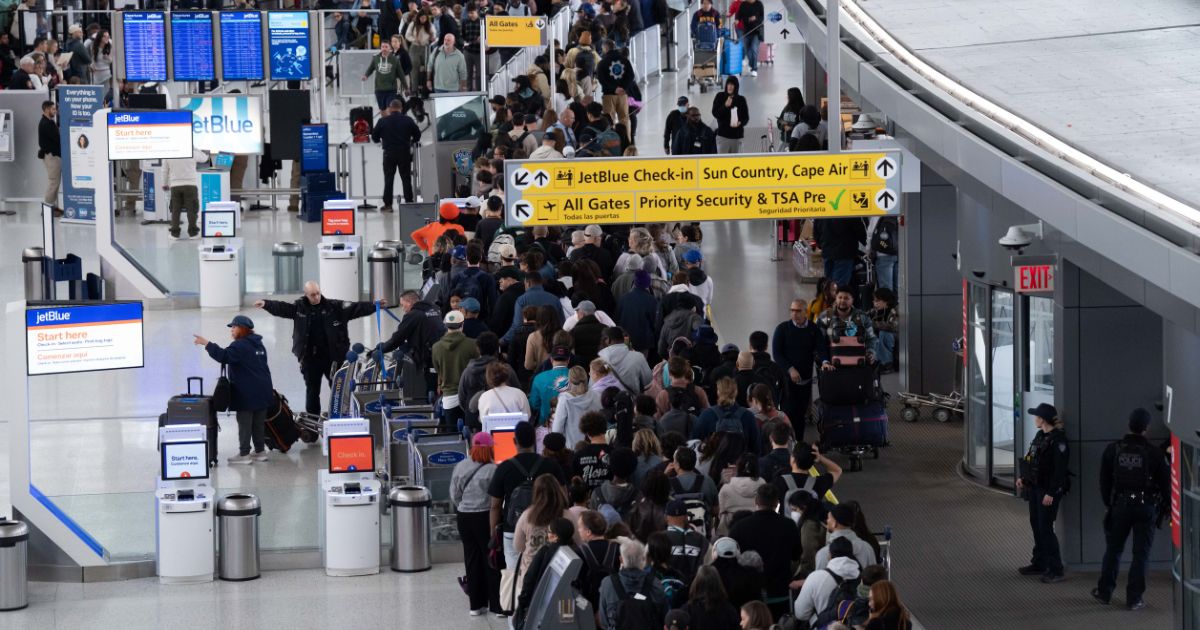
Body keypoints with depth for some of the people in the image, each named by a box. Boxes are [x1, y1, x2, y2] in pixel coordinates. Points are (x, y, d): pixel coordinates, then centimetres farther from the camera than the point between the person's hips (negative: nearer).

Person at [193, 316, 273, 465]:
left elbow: (224, 356, -29)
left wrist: (207, 344, -29)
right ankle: (260, 451, 18)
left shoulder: (240, 345, -15)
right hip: (262, 391, 9)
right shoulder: (258, 344, 15)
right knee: (259, 423, 14)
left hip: (246, 394, -9)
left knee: (244, 423, -3)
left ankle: (244, 454, -2)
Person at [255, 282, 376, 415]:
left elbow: (355, 308, -7)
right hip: (310, 358, 1)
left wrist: (374, 305, -19)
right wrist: (265, 303, -24)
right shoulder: (299, 307, 1)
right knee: (312, 391, 9)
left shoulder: (334, 306, -3)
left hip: (332, 357, -1)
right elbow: (281, 307, -6)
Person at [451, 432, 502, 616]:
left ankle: (476, 604, 17)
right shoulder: (492, 470, -16)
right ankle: (496, 605, 5)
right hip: (484, 517, -5)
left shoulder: (460, 467, 0)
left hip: (464, 518, 5)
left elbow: (454, 496, 6)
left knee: (472, 560, 12)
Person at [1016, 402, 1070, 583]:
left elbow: (1060, 470, -21)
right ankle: (1039, 564, 27)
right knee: (1036, 525, 15)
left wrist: (1051, 493, -22)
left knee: (1045, 528, -7)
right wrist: (1023, 478, 7)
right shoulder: (1040, 436, 10)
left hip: (1049, 491, -9)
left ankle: (1056, 570, -2)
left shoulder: (1057, 440, -18)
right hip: (1035, 488, 9)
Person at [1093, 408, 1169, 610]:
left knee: (1113, 549, 16)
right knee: (1141, 553, 4)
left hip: (1120, 504, 2)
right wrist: (1165, 506, 10)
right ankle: (1134, 599, 4)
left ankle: (1104, 592, 23)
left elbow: (1105, 480, 5)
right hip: (1146, 507, -2)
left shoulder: (1113, 450, -1)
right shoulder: (1153, 453, -10)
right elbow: (1165, 482, -3)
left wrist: (1109, 503, 17)